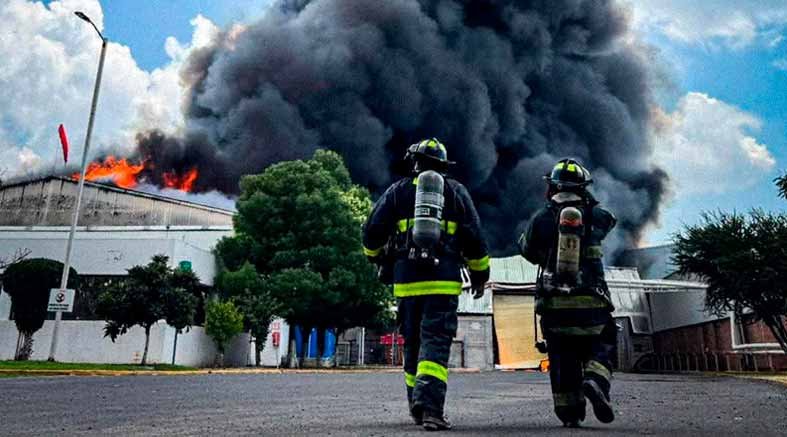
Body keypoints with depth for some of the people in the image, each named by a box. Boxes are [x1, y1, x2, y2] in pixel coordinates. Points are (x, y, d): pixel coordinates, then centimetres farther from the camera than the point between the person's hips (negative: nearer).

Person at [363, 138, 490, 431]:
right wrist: (480, 273, 18)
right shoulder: (456, 191, 11)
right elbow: (474, 237, 6)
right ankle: (429, 404, -21)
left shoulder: (398, 190, 9)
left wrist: (376, 257, 27)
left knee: (413, 344, 13)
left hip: (407, 281, 1)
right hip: (444, 281, -1)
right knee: (436, 343, -4)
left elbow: (372, 233, 6)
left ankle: (418, 407, 21)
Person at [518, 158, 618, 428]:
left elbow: (528, 251, 13)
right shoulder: (595, 216, 1)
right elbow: (610, 220, 25)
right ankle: (595, 381, -16)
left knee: (562, 357, 11)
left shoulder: (542, 218, 0)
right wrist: (588, 200, 31)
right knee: (600, 347, 13)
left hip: (554, 302, 1)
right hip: (591, 301, -1)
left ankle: (570, 413, 12)